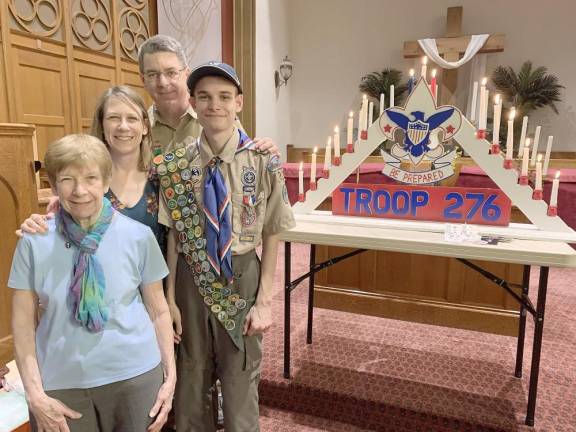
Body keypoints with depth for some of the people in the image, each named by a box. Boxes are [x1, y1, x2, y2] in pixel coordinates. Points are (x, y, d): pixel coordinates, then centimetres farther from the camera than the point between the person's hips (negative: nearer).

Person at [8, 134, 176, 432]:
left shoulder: (139, 236, -8)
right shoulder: (34, 243, -6)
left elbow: (158, 311, 0)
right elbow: (23, 322, 0)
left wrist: (170, 376, 0)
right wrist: (35, 394, -5)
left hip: (135, 376, 0)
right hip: (60, 384, 1)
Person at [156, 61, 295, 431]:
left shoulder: (263, 162, -10)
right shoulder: (176, 165, -5)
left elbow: (271, 236, -7)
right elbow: (173, 235, -1)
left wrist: (265, 301, -8)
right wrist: (170, 298, 0)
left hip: (242, 282, -2)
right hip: (192, 283, 2)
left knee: (240, 386, 15)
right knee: (191, 383, 21)